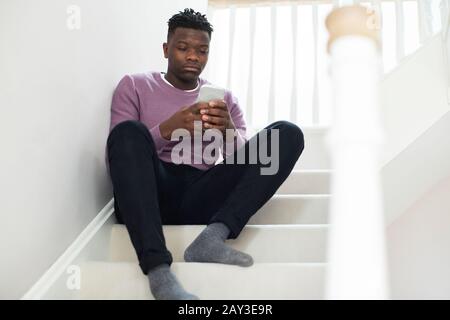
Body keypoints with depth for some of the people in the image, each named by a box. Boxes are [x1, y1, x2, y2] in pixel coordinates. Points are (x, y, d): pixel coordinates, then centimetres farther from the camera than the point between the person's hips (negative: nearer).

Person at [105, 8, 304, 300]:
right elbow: (116, 159, 2)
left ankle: (213, 235, -31)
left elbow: (245, 162, 8)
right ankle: (158, 268, -42)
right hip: (147, 196, -2)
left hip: (201, 199, 2)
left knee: (288, 133, -12)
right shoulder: (134, 86, 13)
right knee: (129, 130, -31)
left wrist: (229, 130, -14)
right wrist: (168, 129, -14)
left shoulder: (225, 98, 20)